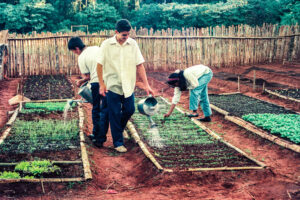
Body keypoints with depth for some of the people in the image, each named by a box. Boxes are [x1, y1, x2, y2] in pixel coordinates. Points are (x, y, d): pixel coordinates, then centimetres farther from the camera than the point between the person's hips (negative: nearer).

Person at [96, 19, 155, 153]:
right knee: (115, 115, 3)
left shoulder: (132, 44, -2)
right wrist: (101, 84, -7)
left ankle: (118, 130, 37)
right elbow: (99, 65, -2)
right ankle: (118, 142, 15)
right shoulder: (106, 45, -7)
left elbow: (139, 65, -1)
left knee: (129, 110, 9)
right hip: (113, 85, -2)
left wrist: (146, 85, -4)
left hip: (128, 85, 3)